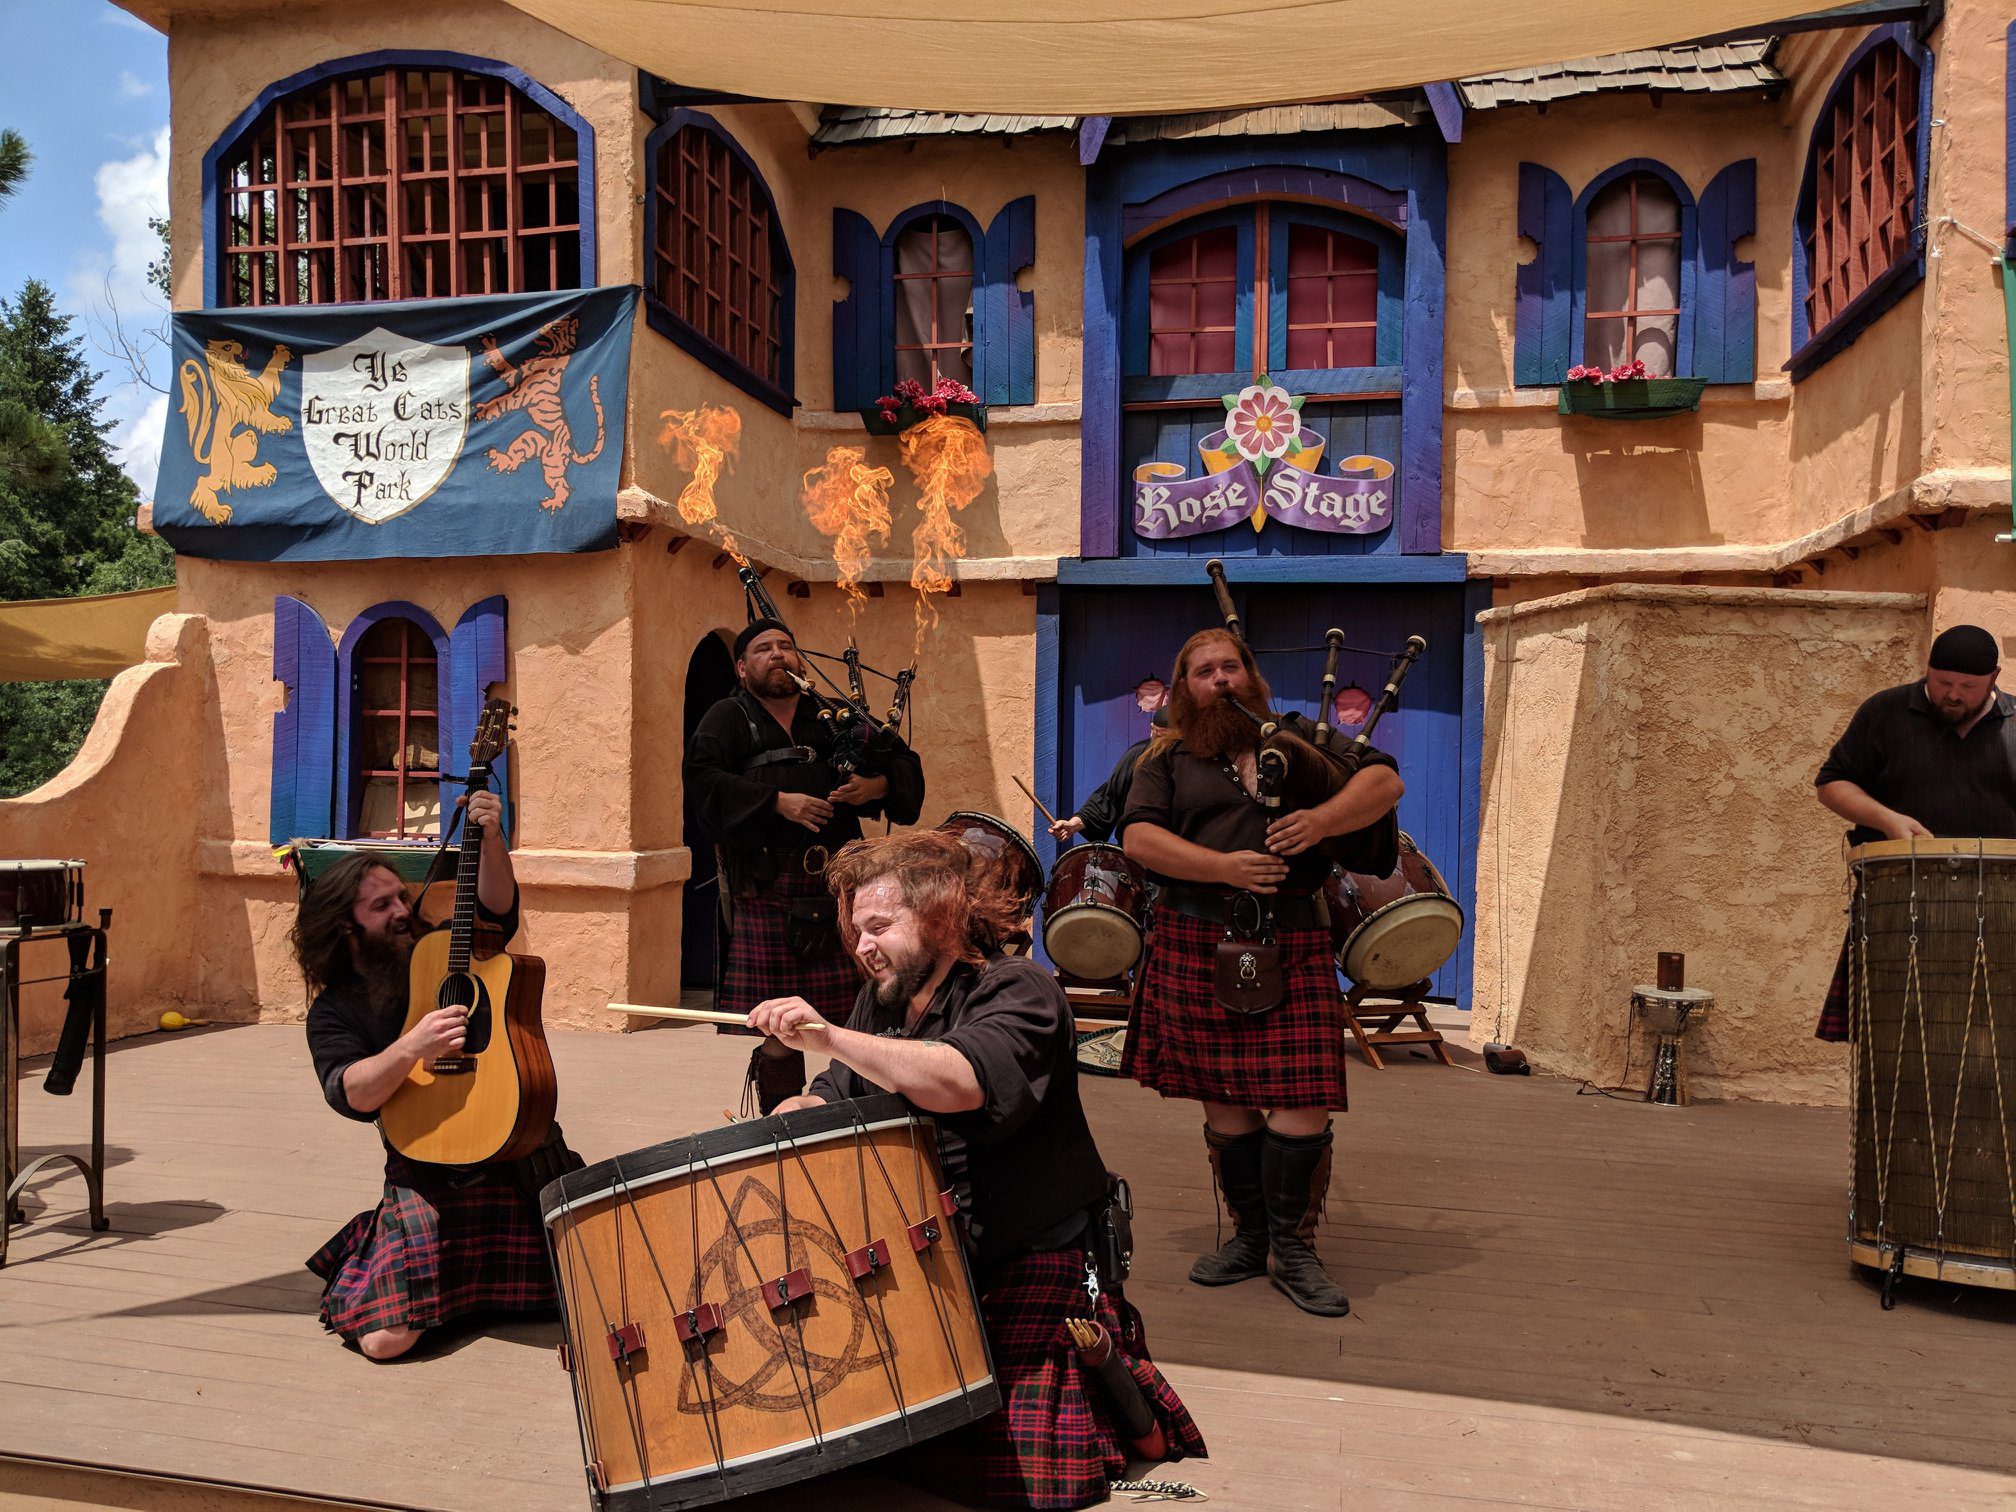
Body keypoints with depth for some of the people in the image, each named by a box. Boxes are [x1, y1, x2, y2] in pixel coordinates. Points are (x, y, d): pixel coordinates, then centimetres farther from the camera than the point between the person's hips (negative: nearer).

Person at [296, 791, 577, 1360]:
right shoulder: (335, 1010, 2)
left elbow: (497, 907, -7)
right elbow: (349, 1094, -14)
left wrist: (490, 839, -23)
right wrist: (412, 1047, -31)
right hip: (428, 1175, -2)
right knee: (387, 1337, -16)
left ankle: (486, 1271, 26)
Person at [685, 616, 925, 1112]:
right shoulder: (728, 718, 9)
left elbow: (906, 763, 18)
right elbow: (701, 774, -9)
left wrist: (876, 785, -5)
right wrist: (777, 801, -17)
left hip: (835, 884, 3)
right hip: (764, 889, -2)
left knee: (853, 1011, 2)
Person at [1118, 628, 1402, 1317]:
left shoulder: (1296, 736, 13)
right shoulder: (1166, 756, 10)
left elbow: (1385, 780, 4)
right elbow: (1138, 836, -4)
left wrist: (1322, 818, -15)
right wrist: (1223, 866, -17)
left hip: (1292, 946, 0)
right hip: (1197, 947, 0)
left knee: (1303, 1099, -6)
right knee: (1225, 1102, 7)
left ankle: (1293, 1247, 11)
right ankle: (1249, 1236, 25)